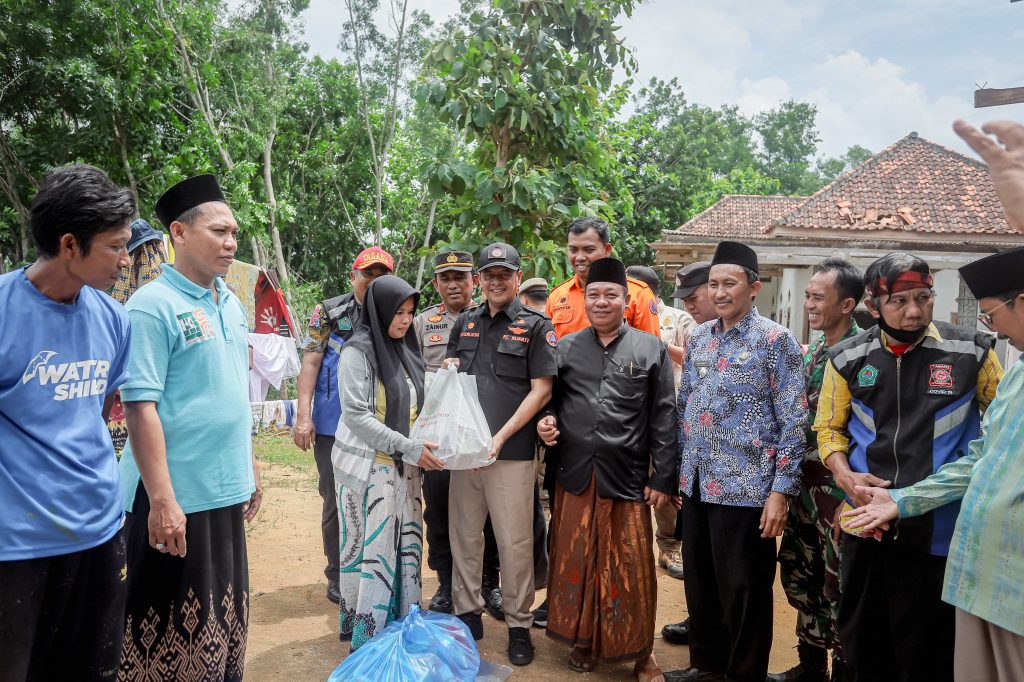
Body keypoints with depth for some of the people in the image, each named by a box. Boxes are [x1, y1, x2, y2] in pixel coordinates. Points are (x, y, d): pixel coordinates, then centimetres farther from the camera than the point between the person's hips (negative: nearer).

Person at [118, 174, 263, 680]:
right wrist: (161, 501, -21)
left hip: (226, 490, 7)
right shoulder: (154, 306, -13)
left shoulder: (231, 305, 9)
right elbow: (140, 407, -18)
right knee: (171, 632, 7)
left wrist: (251, 469, 16)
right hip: (175, 497, -7)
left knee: (223, 620, 19)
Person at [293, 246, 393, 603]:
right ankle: (338, 576, 22)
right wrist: (303, 415, -11)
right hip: (333, 427, -2)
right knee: (337, 502, 7)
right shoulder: (328, 312, 0)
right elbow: (310, 364, -3)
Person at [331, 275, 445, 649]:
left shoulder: (404, 350, 10)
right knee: (369, 548, 1)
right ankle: (366, 634, 13)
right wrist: (410, 448, -20)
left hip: (403, 466, 6)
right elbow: (356, 416, -17)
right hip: (368, 466, -6)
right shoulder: (357, 351, -11)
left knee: (404, 544, 10)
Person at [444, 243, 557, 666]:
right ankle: (467, 613, 28)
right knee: (463, 535, 11)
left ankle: (519, 624, 17)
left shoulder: (536, 326, -1)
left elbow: (541, 390, -6)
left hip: (511, 452, -4)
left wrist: (500, 437, -13)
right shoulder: (465, 323, 13)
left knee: (514, 542, 1)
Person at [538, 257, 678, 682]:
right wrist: (546, 421, -7)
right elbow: (549, 400, 16)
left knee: (631, 568, 5)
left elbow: (663, 419, 0)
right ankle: (583, 640, 30)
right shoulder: (565, 348, 8)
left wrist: (663, 479, -4)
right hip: (575, 475, 2)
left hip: (628, 478, -2)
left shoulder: (650, 349, 3)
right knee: (575, 562, 10)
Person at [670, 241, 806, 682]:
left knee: (743, 591, 7)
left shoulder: (776, 341, -8)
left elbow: (793, 422, -10)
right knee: (699, 584, 16)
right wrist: (679, 472, 12)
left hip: (745, 489, -5)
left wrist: (781, 491, -14)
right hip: (697, 485, 6)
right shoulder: (698, 338, 8)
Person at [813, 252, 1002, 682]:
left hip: (939, 526, -2)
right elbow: (828, 428, 8)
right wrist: (844, 475, -10)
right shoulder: (848, 358, -1)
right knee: (862, 641, 18)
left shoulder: (971, 351, -6)